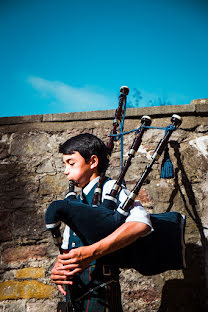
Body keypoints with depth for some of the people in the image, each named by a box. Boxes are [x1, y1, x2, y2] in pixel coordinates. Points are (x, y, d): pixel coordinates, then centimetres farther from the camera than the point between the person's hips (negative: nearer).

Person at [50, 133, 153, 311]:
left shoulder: (110, 188, -4)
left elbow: (142, 224, -23)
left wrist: (92, 252, -29)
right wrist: (57, 268, -4)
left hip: (98, 287, -7)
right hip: (72, 288, 7)